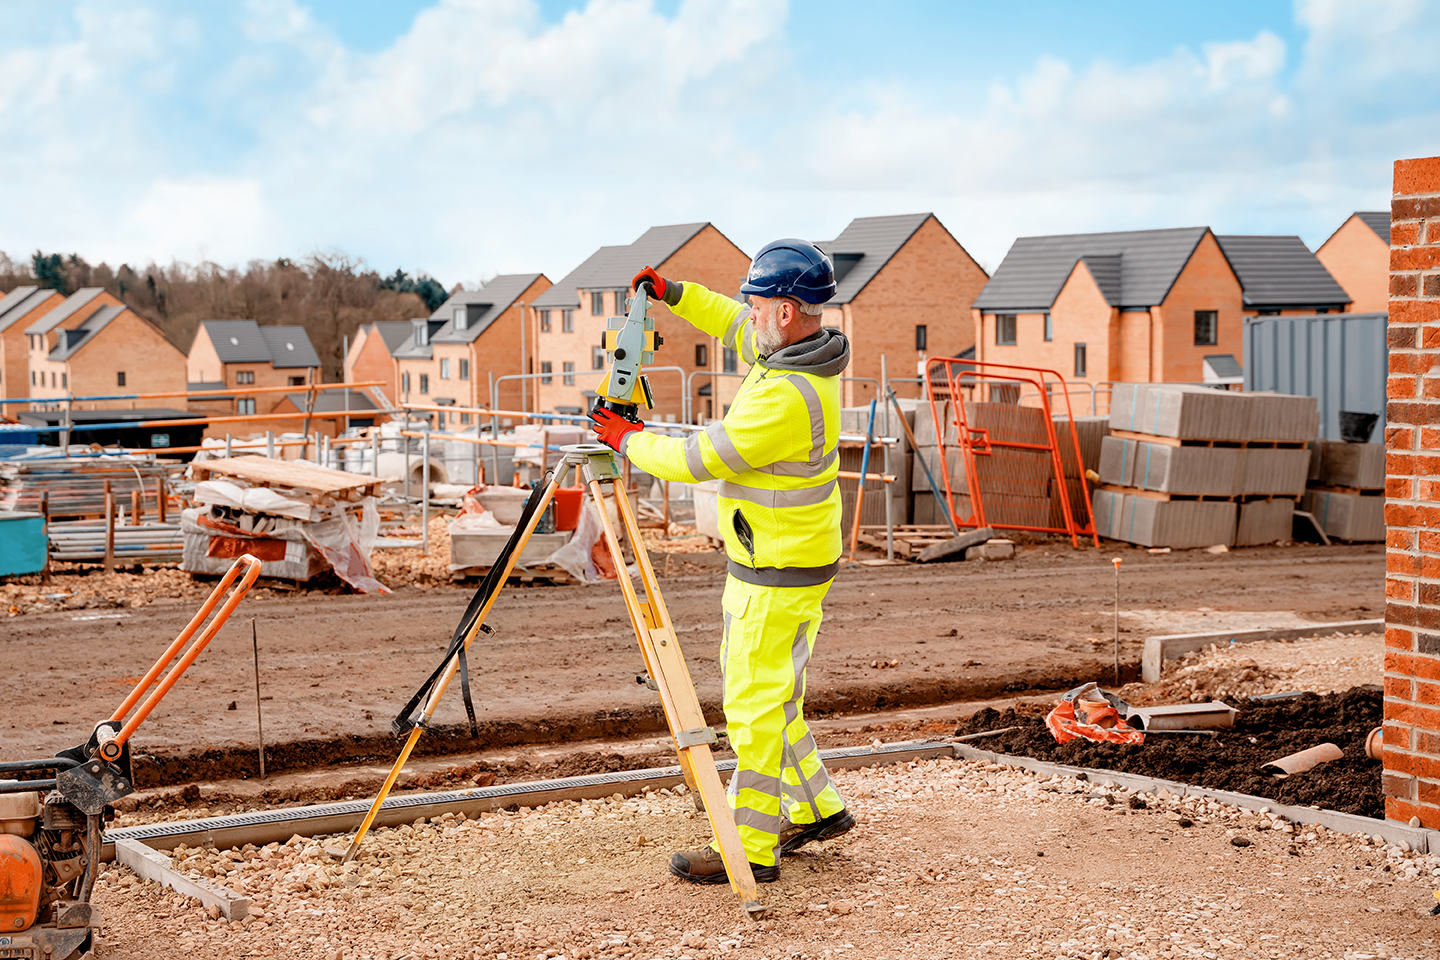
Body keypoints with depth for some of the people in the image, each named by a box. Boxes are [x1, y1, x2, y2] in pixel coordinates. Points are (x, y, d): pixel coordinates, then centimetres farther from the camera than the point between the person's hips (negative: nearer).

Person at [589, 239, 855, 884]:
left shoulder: (788, 397, -28)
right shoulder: (794, 353, 2)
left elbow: (699, 459, -22)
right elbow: (734, 328, 25)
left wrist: (628, 440, -7)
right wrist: (677, 294, 18)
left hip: (776, 576, -10)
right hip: (768, 560, 10)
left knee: (754, 708, -2)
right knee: (768, 692, 20)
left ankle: (749, 850, 6)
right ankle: (816, 809, 30)